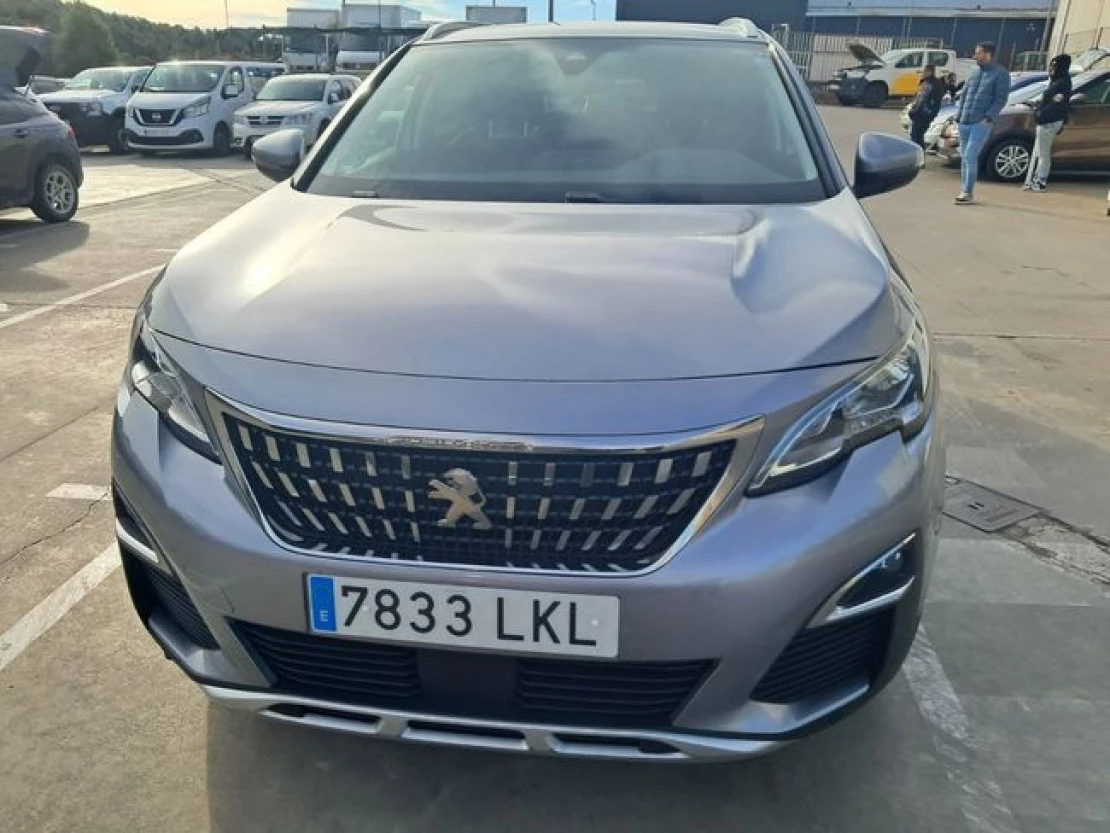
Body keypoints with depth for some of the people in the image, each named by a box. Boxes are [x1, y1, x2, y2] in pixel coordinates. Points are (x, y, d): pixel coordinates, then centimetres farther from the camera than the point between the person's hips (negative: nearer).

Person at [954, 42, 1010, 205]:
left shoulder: (1000, 74, -2)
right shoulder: (975, 72, 17)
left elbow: (1001, 99, -8)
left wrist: (988, 118, -17)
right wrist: (959, 116, 9)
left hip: (981, 123, -6)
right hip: (964, 122, 7)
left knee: (970, 157, -13)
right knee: (964, 157, 8)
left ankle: (968, 193, -10)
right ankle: (966, 191, 16)